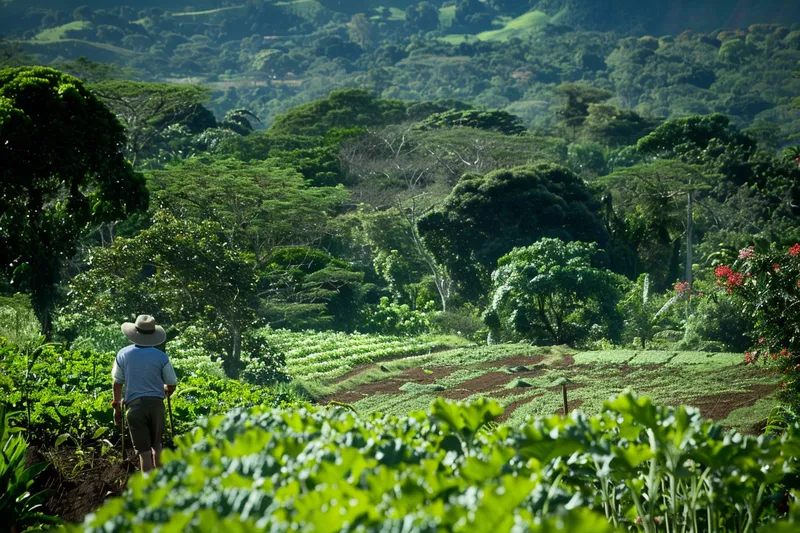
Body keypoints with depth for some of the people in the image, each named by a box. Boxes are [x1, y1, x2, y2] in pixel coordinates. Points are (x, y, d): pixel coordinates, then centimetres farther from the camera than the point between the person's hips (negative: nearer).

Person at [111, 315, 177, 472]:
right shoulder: (161, 357, -1)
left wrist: (117, 406, 14)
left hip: (135, 405, -1)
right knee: (156, 445, 20)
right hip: (156, 403, 1)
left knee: (144, 450, 3)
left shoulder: (123, 354, 1)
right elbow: (172, 385, 5)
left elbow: (117, 383, 4)